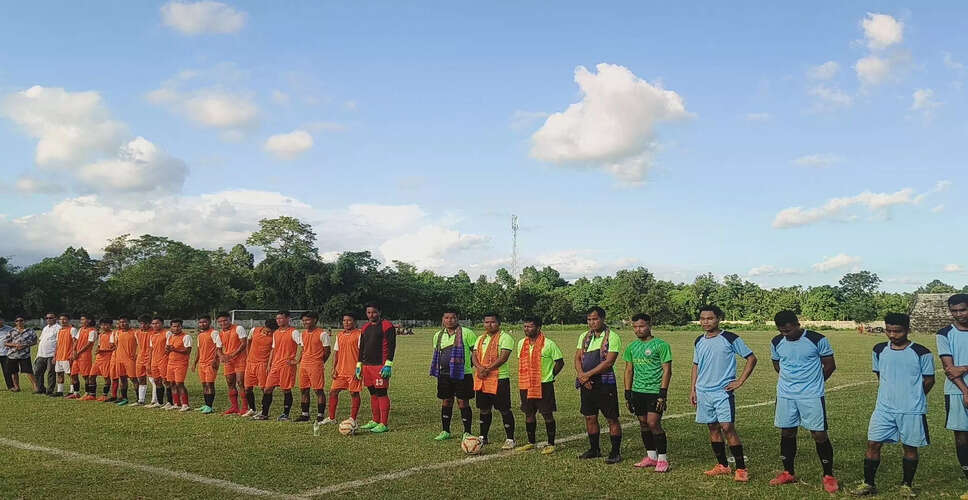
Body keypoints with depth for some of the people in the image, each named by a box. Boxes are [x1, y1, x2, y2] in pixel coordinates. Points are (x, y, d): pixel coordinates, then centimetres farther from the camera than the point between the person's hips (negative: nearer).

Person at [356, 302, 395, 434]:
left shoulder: (387, 326, -6)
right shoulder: (365, 328, 16)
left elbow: (392, 346, -11)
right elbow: (362, 347, 22)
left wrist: (388, 365, -17)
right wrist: (359, 365, 17)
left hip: (380, 366, -7)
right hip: (367, 366, 7)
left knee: (381, 393, -7)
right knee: (373, 393, 12)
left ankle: (384, 424, -4)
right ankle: (375, 421, 20)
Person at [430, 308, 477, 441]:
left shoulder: (466, 333, -6)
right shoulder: (438, 335, 11)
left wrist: (470, 365, -3)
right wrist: (436, 370, 15)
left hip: (462, 374, -5)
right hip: (444, 374, 5)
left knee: (463, 403, -2)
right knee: (446, 402, 11)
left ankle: (467, 433, 7)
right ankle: (445, 431, 21)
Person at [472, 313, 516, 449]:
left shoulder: (505, 338, -7)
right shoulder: (481, 339, 16)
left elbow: (503, 357, -17)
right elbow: (474, 355, 8)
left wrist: (487, 370, -18)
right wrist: (479, 367, -13)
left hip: (499, 379, -6)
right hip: (481, 380, 7)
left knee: (504, 410, -2)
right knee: (484, 409, 13)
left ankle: (510, 439, 6)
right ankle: (483, 437, 24)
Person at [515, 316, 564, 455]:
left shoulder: (548, 344, -10)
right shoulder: (521, 343, 8)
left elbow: (560, 362, -3)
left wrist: (550, 376, -4)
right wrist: (521, 382, 13)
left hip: (544, 385, -5)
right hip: (526, 385, 6)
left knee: (547, 415, 1)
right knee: (529, 414, 11)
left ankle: (551, 444, 10)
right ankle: (531, 442, 23)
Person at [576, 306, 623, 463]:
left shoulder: (612, 337, -9)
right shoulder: (584, 337, 11)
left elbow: (608, 362, -16)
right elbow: (578, 358, 8)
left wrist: (588, 374, -16)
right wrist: (581, 375, -10)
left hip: (605, 382, -6)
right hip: (587, 383, 6)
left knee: (612, 419, -1)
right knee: (590, 417, 12)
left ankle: (615, 452, 6)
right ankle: (594, 449, 23)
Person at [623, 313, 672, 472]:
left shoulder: (660, 345, -7)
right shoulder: (631, 347, 11)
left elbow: (667, 370, -8)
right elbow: (629, 370, 17)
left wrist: (663, 394, -14)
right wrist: (627, 394, 11)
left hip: (655, 391, -6)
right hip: (637, 391, 6)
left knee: (653, 423, -11)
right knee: (643, 423, 9)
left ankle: (663, 458, -1)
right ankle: (651, 456, 21)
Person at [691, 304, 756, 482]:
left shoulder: (730, 339, -7)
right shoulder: (699, 341, 9)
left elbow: (751, 358, -3)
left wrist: (740, 381, -7)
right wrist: (693, 389, 13)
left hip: (723, 391, -6)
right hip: (703, 392, 6)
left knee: (727, 427, -12)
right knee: (713, 428, 10)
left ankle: (741, 469, -5)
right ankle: (722, 466, 20)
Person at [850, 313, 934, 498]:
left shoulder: (921, 353, -7)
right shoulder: (879, 350, 4)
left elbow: (929, 380, 3)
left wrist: (913, 398, 8)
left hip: (912, 410, -3)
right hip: (884, 408, 3)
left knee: (910, 446, 8)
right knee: (873, 444, 0)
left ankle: (907, 485, 23)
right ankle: (868, 483, 11)